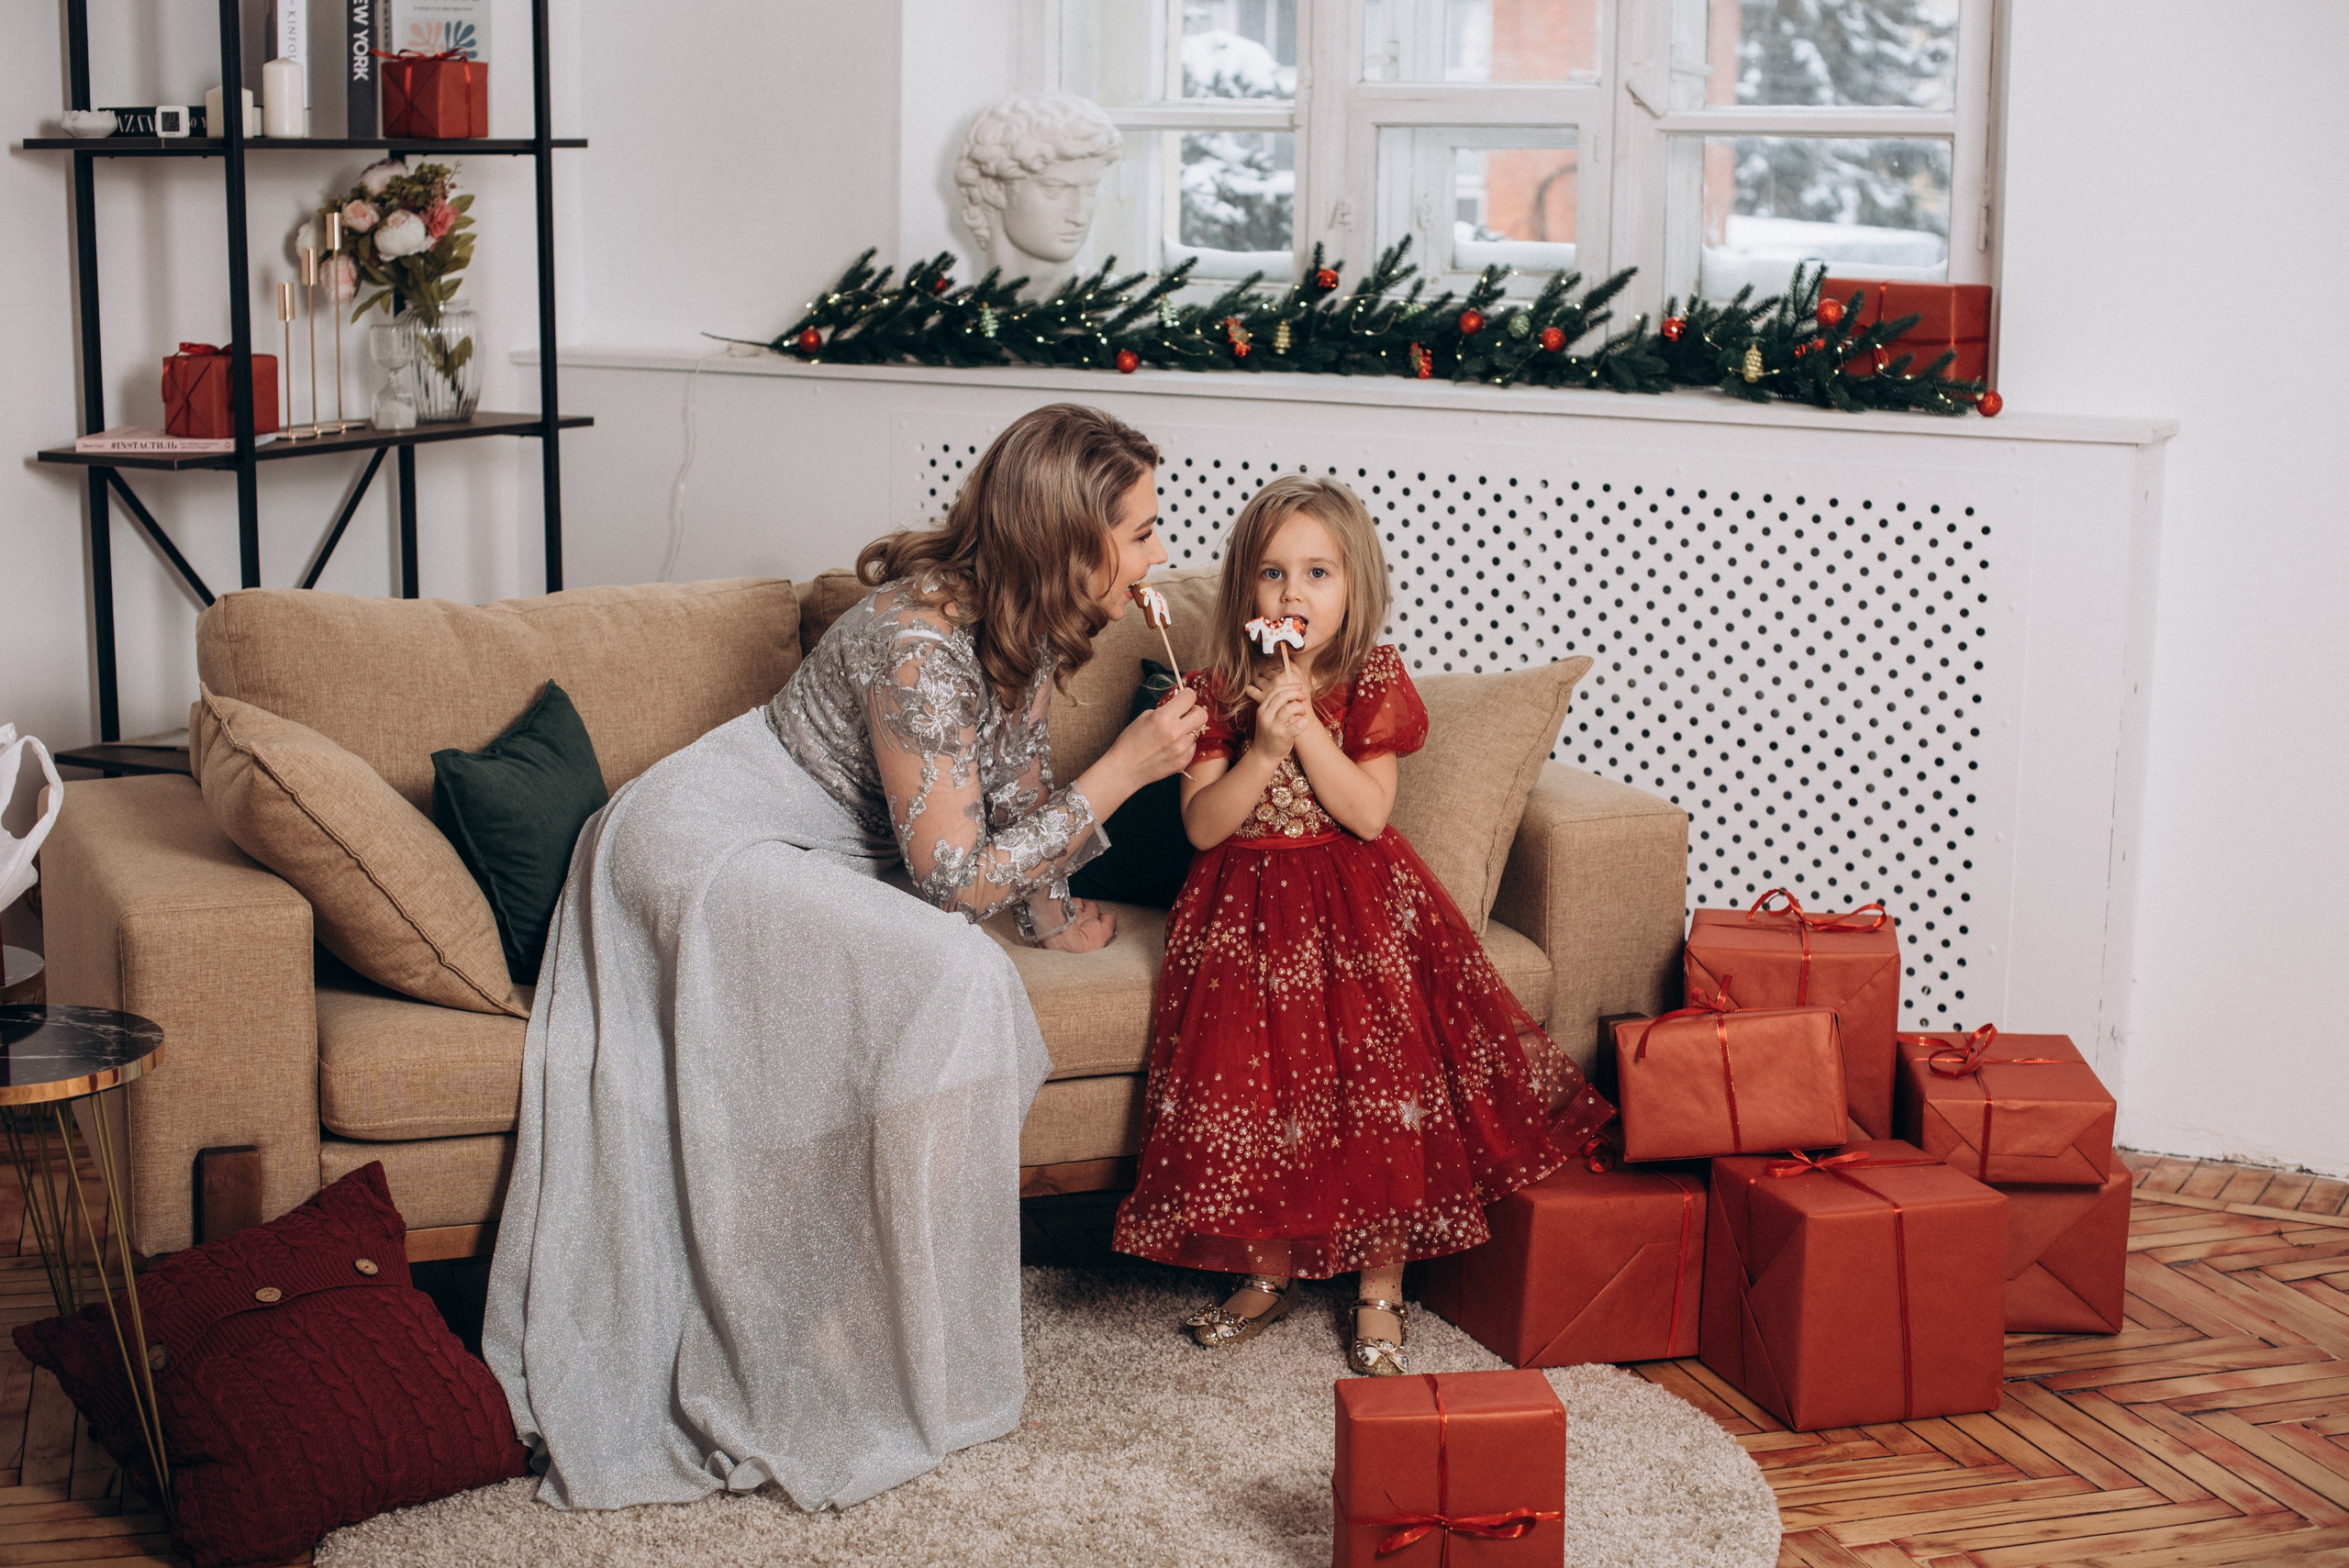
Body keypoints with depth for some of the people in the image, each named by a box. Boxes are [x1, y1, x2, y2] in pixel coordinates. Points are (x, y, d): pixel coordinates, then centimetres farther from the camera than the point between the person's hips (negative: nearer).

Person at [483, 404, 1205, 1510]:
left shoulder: (1021, 627, 0)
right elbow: (958, 877, -28)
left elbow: (1015, 783, 19)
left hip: (805, 861, 10)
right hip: (702, 847, -10)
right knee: (948, 977, -27)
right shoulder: (922, 643, -29)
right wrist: (1125, 770, -24)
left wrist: (1055, 913, 18)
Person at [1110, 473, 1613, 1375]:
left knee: (1379, 1082, -8)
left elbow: (1367, 813, -14)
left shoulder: (1374, 683, -4)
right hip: (1248, 914, 1)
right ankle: (1268, 1274, 16)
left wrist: (1306, 723, -21)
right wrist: (1264, 748, -21)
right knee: (1254, 1088, -5)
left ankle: (1380, 1290, 7)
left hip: (1358, 912, -1)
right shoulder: (1217, 691, -1)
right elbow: (1202, 826, -9)